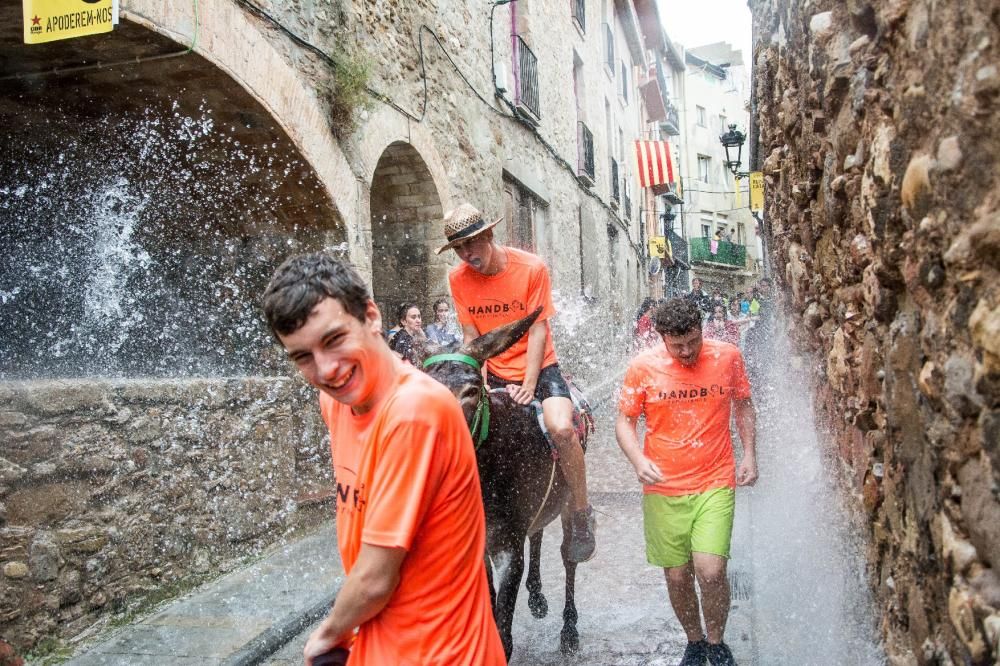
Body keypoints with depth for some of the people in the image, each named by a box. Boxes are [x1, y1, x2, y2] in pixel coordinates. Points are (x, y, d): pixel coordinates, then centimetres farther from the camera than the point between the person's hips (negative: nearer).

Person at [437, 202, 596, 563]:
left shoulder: (531, 267, -12)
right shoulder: (458, 279, -4)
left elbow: (538, 329, -12)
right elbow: (471, 337, -1)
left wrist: (528, 386, -17)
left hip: (538, 367, -3)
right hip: (492, 373, 4)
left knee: (561, 428, -27)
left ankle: (581, 515, -7)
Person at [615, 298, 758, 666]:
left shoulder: (727, 356, -2)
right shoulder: (643, 366, -7)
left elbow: (743, 405, 13)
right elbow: (624, 421, 1)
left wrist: (749, 453, 4)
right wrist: (639, 461, -16)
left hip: (716, 483, 0)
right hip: (664, 489, 1)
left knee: (710, 570, -12)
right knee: (677, 577, 8)